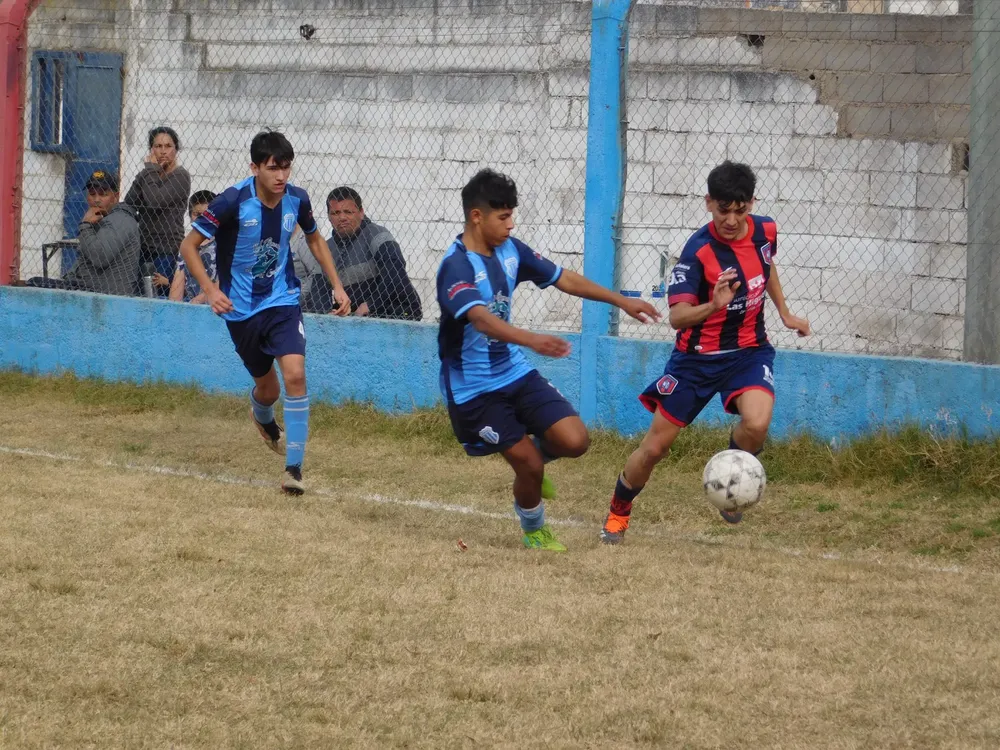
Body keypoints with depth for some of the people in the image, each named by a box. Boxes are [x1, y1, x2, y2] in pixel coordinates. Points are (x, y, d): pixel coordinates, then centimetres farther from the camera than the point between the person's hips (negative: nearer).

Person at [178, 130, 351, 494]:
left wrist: (337, 285, 8)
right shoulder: (233, 201, -20)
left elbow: (314, 239, 14)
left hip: (283, 301, 1)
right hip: (241, 309, -1)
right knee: (267, 387, 12)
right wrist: (210, 290, -26)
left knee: (295, 375, -20)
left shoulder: (296, 199, -8)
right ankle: (261, 415, 52)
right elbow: (188, 245, -14)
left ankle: (294, 467, -14)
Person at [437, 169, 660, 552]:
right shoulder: (456, 266, -24)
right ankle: (533, 531, 24)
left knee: (574, 441, -8)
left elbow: (564, 279, 11)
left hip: (515, 372, 6)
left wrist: (622, 301, 9)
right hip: (475, 388, -6)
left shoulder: (509, 250, 0)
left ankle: (533, 452, 26)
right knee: (529, 465, -6)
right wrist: (531, 340, -55)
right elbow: (481, 319, -40)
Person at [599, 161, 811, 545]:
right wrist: (712, 306, -49)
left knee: (756, 424, -27)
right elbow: (676, 316, -31)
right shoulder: (698, 250, -23)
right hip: (697, 355, -3)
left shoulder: (765, 231, -7)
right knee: (655, 447, 3)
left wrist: (785, 313, 21)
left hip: (748, 351, 3)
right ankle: (618, 513, 29)